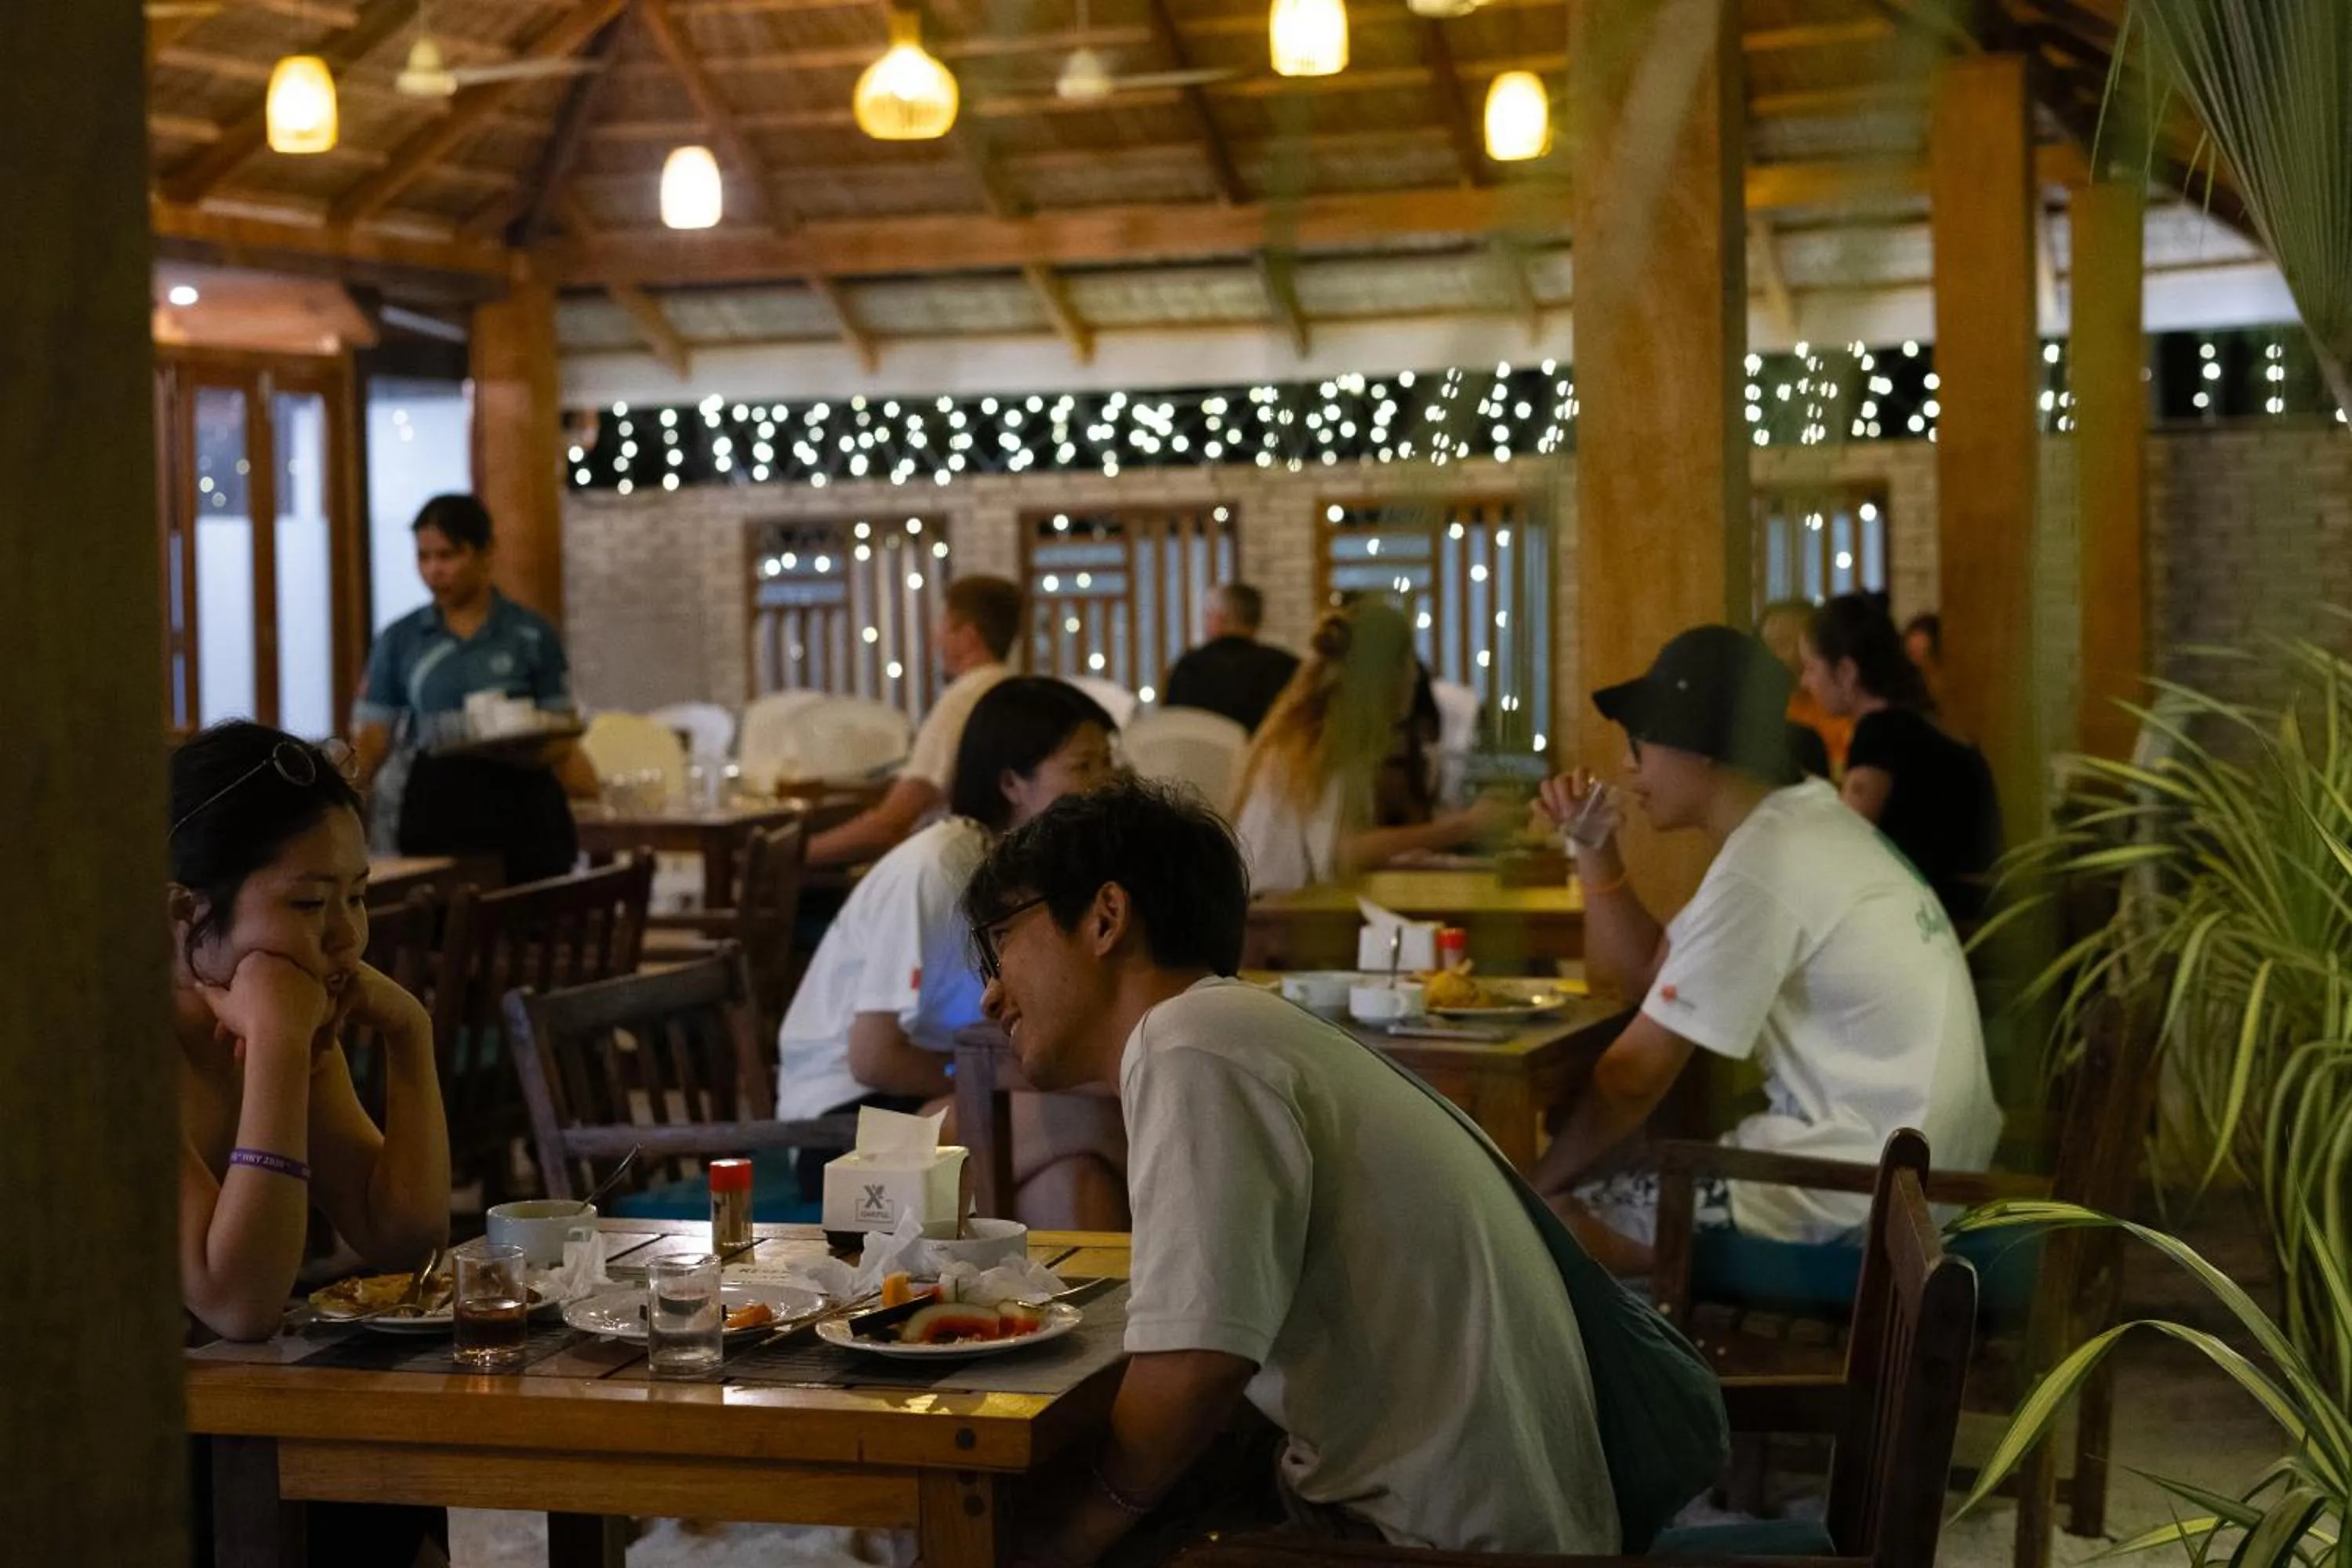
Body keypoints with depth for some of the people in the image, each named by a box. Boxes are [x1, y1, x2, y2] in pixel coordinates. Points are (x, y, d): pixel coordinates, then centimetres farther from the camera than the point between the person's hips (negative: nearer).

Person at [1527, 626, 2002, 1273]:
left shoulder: (1763, 863, -17)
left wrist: (1527, 1193, -3)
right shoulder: (1795, 830, 13)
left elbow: (1634, 1076, -14)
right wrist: (1595, 847, 7)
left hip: (1860, 1184, -10)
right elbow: (1644, 971, 18)